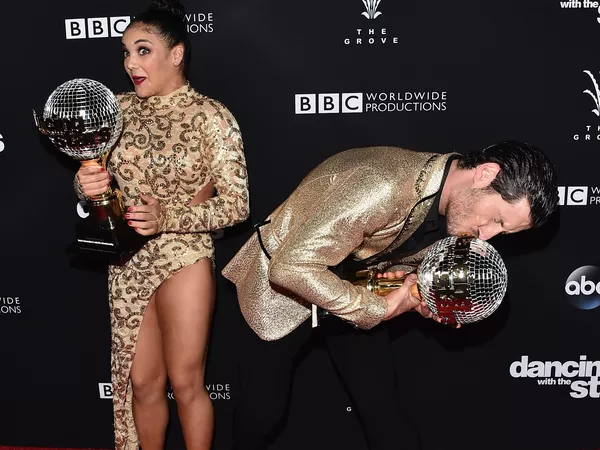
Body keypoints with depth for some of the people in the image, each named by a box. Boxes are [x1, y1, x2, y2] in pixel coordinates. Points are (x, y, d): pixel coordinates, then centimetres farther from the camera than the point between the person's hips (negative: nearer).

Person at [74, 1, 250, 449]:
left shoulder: (210, 115, -11)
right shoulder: (120, 108, 2)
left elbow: (236, 204, -12)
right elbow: (92, 181, 8)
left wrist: (167, 217, -23)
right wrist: (86, 184, -15)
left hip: (184, 257, -4)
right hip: (128, 262, 4)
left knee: (186, 382, 7)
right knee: (142, 382, 14)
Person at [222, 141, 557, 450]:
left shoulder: (458, 204, -10)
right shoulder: (384, 185, -37)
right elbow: (291, 267, -38)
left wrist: (413, 286, -14)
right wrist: (380, 309, -30)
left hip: (355, 294, 6)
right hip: (285, 286, -5)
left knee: (385, 410, 3)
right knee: (264, 411, 5)